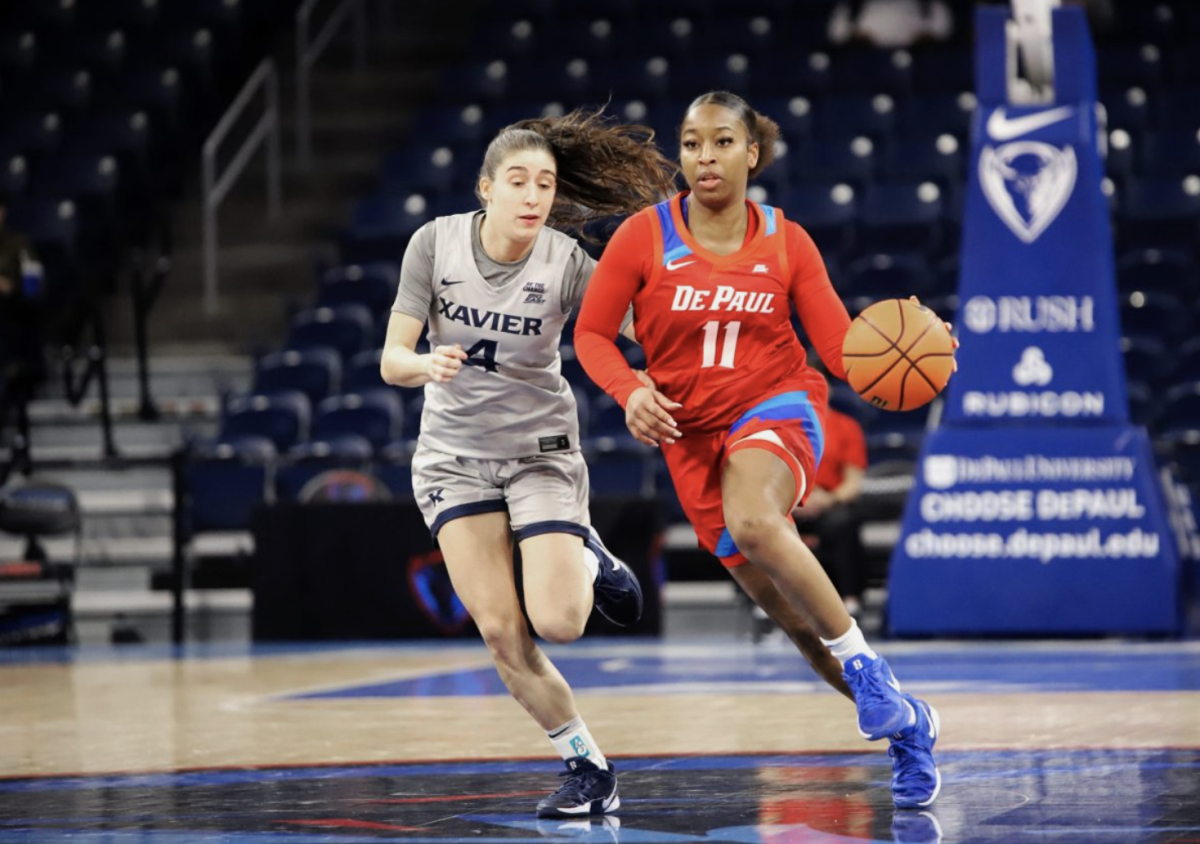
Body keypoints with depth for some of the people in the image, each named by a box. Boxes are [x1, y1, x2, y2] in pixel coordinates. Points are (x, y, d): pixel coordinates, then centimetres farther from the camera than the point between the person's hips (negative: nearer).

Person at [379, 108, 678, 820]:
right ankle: (590, 770, 6)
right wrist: (426, 365, -33)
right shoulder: (437, 242, -11)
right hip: (454, 454, 1)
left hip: (540, 448, -1)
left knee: (558, 622, -17)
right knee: (500, 632, -10)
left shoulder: (567, 263, -16)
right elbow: (392, 360, -10)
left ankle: (588, 560, 19)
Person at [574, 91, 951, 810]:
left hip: (779, 406, -3)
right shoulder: (645, 236, -5)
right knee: (780, 586, 3)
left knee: (752, 521, -36)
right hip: (693, 431, 3)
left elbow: (840, 343, -4)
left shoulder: (786, 243, -3)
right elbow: (592, 332, 1)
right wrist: (630, 391, -17)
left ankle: (865, 669, -24)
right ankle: (905, 723, 18)